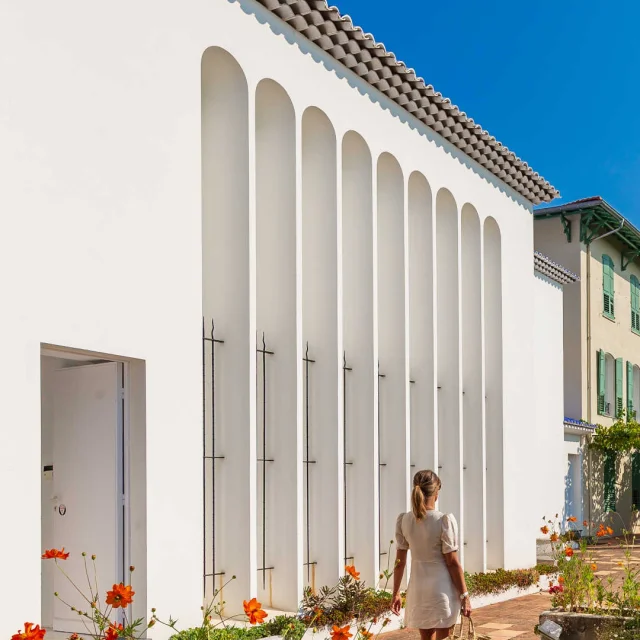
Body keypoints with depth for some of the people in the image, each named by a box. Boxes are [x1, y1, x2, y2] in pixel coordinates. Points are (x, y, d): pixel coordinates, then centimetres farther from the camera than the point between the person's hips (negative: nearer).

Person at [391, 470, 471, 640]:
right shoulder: (444, 521, -14)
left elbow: (400, 561, 4)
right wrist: (464, 595, -4)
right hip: (442, 590, -4)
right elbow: (452, 563, -12)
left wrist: (396, 593, 13)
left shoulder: (404, 521, -1)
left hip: (418, 590, 4)